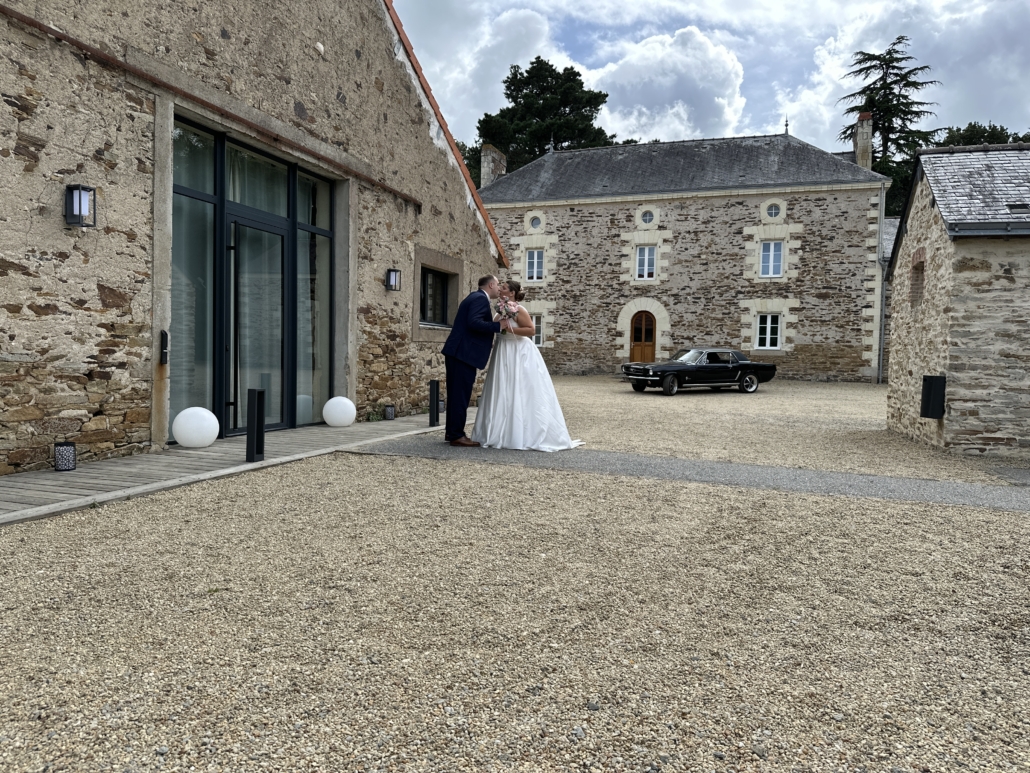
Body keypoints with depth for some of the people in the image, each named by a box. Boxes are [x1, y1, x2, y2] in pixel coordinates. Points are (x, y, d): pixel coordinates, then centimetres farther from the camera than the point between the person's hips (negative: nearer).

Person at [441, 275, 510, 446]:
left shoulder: (474, 297, 22)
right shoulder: (481, 298, -9)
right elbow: (474, 322, -24)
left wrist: (488, 343, 27)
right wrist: (499, 325, -18)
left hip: (457, 352, 10)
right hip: (464, 353, -10)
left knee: (456, 393, 14)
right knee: (461, 394, -6)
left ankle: (451, 432, 20)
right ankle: (456, 434, -3)